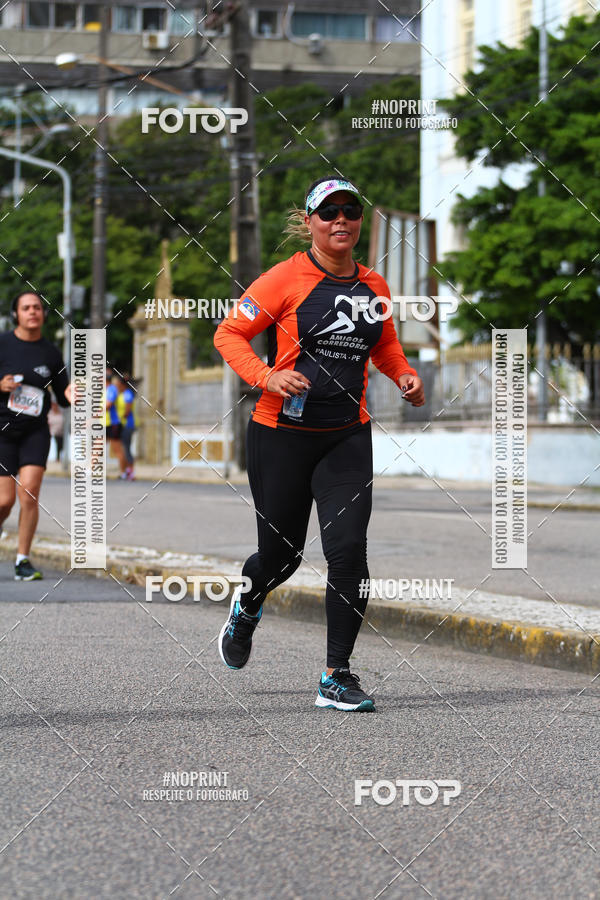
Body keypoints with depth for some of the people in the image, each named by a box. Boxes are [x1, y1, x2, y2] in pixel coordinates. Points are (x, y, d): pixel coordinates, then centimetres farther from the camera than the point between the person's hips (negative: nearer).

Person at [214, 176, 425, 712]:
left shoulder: (373, 286, 8)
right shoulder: (286, 279, -7)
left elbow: (385, 346, 25)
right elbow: (229, 333, -6)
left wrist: (404, 375, 5)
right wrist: (266, 376, -21)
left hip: (347, 436, 3)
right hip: (282, 432, -3)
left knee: (348, 550, -12)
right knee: (281, 553, 8)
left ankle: (338, 676, -3)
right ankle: (247, 606, 45)